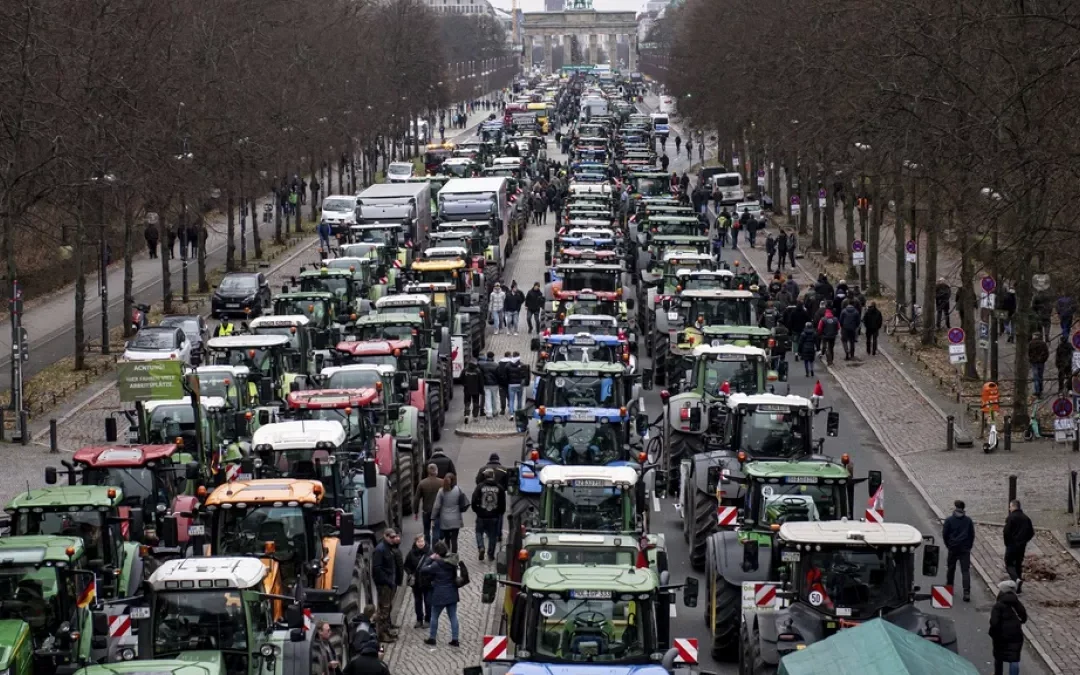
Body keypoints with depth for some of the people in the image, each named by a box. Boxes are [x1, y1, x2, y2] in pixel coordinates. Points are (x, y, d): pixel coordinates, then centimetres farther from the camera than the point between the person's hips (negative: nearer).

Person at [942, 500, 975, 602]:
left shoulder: (949, 520, -7)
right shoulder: (968, 520, 0)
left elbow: (944, 534, -3)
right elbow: (972, 535, 5)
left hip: (953, 549, -1)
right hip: (965, 549, 1)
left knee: (951, 569, 18)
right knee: (965, 571, -3)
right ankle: (967, 593, -14)